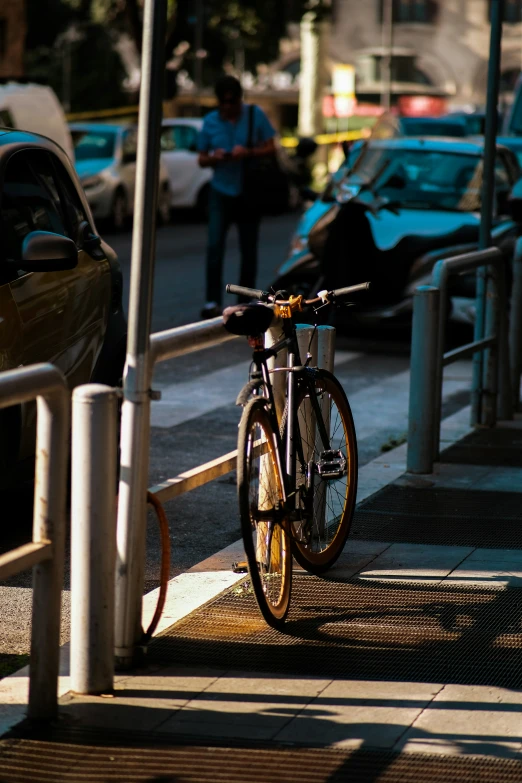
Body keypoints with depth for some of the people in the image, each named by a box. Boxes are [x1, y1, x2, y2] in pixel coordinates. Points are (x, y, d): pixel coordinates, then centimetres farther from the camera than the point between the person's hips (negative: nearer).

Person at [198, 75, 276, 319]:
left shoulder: (255, 115, 0)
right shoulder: (210, 121, 3)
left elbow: (270, 148, -1)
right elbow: (202, 159, 7)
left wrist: (248, 152, -19)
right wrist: (214, 158, -15)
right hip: (221, 191, 0)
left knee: (248, 250, 5)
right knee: (214, 246, -12)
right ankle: (213, 301, -12)